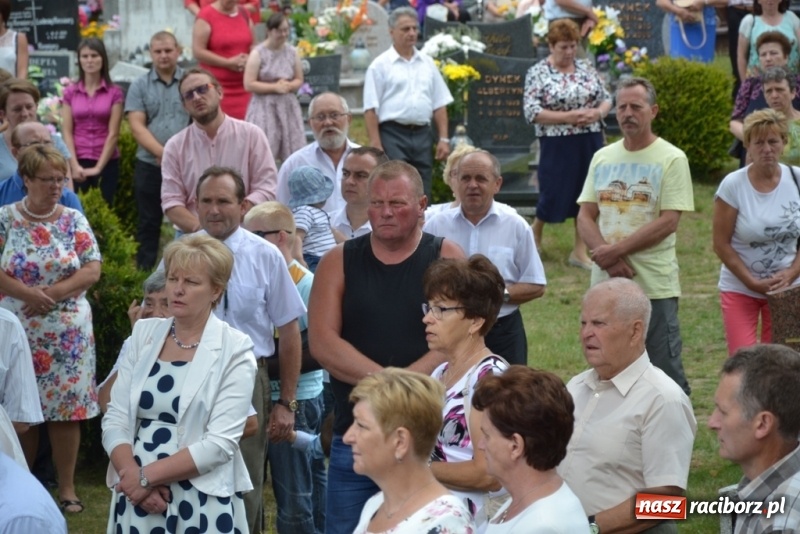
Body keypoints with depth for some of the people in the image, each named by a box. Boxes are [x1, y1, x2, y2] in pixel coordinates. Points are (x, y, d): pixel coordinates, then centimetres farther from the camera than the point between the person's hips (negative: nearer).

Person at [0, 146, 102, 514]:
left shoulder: (74, 220, 3)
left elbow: (92, 270, -2)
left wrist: (53, 294, -14)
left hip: (67, 332, 1)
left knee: (68, 407, 1)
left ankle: (67, 487, 9)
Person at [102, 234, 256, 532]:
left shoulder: (235, 351, -5)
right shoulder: (144, 335, 6)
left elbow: (220, 443, -13)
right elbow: (115, 420, 2)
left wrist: (147, 476, -16)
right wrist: (134, 476, -14)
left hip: (201, 502, -3)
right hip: (137, 497, 3)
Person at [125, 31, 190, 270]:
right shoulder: (140, 86, 7)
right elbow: (136, 126, -2)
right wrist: (162, 152, -14)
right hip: (149, 166, 1)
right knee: (149, 223, 7)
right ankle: (144, 271, 13)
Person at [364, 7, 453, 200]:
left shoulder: (427, 63, 15)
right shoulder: (380, 65, -1)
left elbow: (440, 104, 15)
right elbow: (371, 109, -5)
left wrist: (444, 139, 7)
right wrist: (375, 145, -13)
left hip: (422, 134, 5)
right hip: (393, 134, -5)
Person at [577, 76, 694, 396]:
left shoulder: (671, 159, -5)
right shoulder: (602, 158, 11)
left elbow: (668, 222, -12)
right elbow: (585, 217, 8)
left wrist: (616, 250, -14)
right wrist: (607, 257, -10)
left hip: (654, 285, -5)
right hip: (605, 283, 5)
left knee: (665, 374, -2)